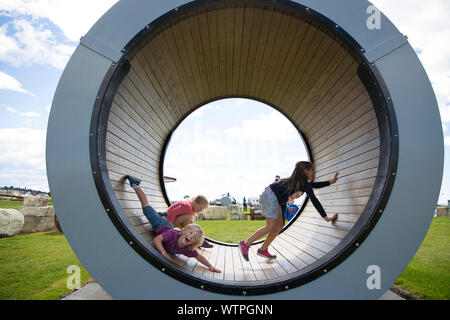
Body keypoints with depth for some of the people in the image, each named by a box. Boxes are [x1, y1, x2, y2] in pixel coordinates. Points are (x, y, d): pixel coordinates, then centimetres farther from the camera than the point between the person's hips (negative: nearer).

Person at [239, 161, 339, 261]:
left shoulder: (300, 180, 17)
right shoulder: (304, 183, -10)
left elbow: (315, 185, 32)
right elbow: (314, 201, -14)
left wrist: (331, 182, 28)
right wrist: (326, 218, -11)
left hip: (275, 199, 10)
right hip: (271, 196, -10)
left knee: (279, 226, 9)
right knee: (271, 227, -10)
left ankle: (263, 250, 17)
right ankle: (245, 244, -4)